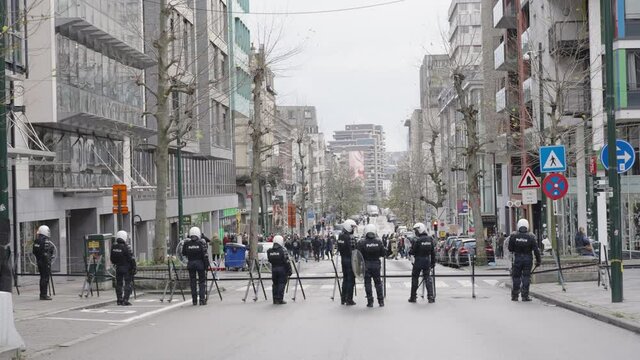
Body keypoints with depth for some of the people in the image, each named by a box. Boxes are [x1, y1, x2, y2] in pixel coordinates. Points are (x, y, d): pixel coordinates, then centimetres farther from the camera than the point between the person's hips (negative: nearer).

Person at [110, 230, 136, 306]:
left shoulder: (113, 247, 1)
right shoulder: (126, 247, -18)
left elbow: (112, 259, 10)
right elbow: (131, 259, -16)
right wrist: (134, 268, -7)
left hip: (118, 268, 6)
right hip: (126, 268, -6)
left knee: (118, 283, 14)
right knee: (128, 283, -1)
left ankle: (119, 300, 18)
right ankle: (125, 300, -7)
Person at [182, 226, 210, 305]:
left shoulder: (186, 243, -1)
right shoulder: (201, 242, -9)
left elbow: (183, 253, 6)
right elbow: (205, 255, -10)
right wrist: (206, 264, -4)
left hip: (190, 264, 2)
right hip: (200, 263, -2)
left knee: (192, 282, 10)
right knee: (202, 282, 6)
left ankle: (194, 300, 10)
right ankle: (202, 299, -1)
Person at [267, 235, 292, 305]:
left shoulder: (269, 251, 3)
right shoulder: (283, 250, -13)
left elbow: (269, 260, 9)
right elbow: (287, 262, -13)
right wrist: (289, 270, -7)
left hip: (273, 269, 5)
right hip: (282, 269, -5)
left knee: (275, 284, 13)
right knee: (281, 283, 0)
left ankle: (275, 299, 14)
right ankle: (280, 299, -3)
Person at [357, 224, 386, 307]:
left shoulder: (362, 243, -12)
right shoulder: (378, 242, -5)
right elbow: (383, 253, 0)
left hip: (366, 265, -2)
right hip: (376, 264, 2)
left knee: (367, 283, 5)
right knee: (378, 282, 13)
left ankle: (370, 301, 4)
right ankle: (381, 301, 15)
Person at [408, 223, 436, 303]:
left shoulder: (417, 240, -15)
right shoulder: (430, 239, 2)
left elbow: (413, 251, -12)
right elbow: (433, 252, 6)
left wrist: (409, 252, 10)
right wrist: (433, 262, 14)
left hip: (418, 261, -4)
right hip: (427, 260, 4)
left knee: (415, 278, 9)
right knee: (428, 278, 8)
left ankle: (413, 297, 15)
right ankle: (431, 297, -2)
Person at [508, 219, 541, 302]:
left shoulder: (513, 236, -6)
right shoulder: (530, 236, -9)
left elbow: (510, 249, 0)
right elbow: (536, 250, -7)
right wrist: (538, 260, 1)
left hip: (517, 258, 1)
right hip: (527, 259, -1)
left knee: (516, 277, 11)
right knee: (526, 277, 6)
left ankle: (515, 296, 14)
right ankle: (525, 296, 5)